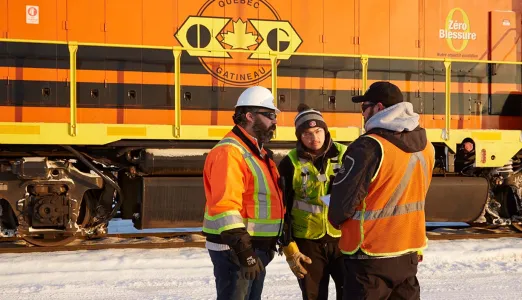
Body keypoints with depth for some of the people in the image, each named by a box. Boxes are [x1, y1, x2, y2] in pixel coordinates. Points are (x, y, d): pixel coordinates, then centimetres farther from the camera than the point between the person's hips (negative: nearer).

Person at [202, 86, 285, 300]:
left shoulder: (258, 152, 16)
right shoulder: (229, 152, -17)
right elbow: (225, 208, -26)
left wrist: (268, 245, 23)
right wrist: (244, 253, -28)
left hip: (256, 248, 10)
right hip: (234, 250, -10)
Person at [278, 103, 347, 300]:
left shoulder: (344, 155, -3)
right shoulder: (291, 163, -6)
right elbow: (283, 208, -3)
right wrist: (289, 248, -6)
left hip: (343, 238, 1)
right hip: (307, 242, -1)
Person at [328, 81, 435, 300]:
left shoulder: (369, 147, -20)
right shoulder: (425, 146, 4)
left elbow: (343, 198, -17)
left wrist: (336, 219, 4)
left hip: (370, 257, -7)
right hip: (408, 253, 7)